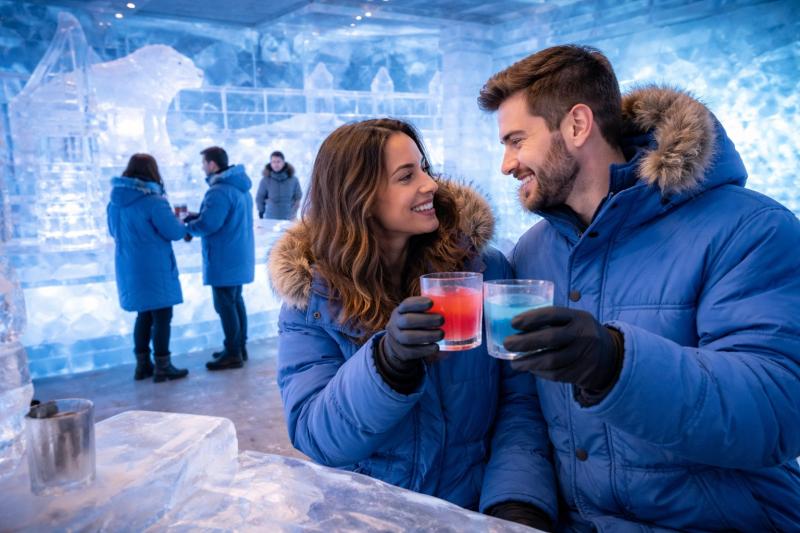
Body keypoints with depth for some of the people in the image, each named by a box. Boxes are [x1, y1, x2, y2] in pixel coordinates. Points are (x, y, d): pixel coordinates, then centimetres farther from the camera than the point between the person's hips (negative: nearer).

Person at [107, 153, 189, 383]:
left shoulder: (115, 200, 5)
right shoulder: (153, 200, -18)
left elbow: (114, 231, 17)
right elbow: (175, 232, -15)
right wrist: (179, 222, 5)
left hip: (129, 268, 7)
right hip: (154, 269, -7)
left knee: (144, 315, 19)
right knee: (162, 317, 4)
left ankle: (142, 364, 25)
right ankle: (162, 367, 12)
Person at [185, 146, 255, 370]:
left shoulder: (219, 191, -21)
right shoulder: (239, 185, 12)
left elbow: (207, 225, -25)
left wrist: (187, 226, -5)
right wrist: (196, 215, 12)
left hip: (225, 259, -10)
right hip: (238, 256, 10)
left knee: (225, 304, -1)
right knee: (235, 301, 17)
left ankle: (233, 354, 6)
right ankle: (239, 347, 26)